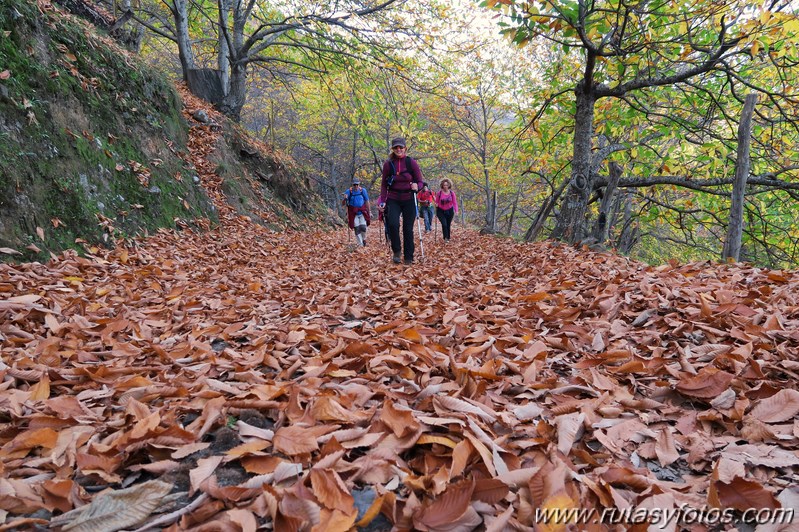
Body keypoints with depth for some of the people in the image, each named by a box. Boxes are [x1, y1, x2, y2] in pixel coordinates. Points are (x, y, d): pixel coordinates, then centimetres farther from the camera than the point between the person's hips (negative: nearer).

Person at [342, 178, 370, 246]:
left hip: (362, 212, 0)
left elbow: (367, 202, 9)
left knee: (363, 227, -11)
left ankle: (364, 239, 17)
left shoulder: (363, 190, -1)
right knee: (357, 229, -2)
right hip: (353, 214, 0)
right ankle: (361, 244, 9)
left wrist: (369, 212, 10)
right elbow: (343, 203, -5)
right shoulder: (349, 191, -5)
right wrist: (344, 199, -27)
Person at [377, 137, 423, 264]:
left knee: (408, 229, 1)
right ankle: (396, 251, 1)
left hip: (409, 200, 0)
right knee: (393, 224, -20)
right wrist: (382, 201, -1)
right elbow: (384, 184, 7)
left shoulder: (411, 163, -3)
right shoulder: (388, 164, 0)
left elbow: (420, 181, 0)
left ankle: (408, 257, 13)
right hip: (393, 200, 0)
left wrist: (416, 186, -23)